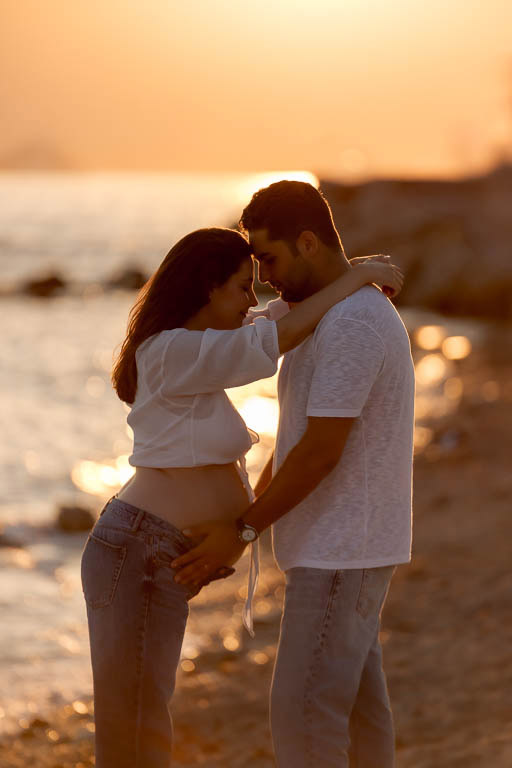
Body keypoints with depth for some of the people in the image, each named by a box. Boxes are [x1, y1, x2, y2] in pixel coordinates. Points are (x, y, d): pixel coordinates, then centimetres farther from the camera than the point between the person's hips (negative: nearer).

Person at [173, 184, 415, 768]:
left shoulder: (351, 324, -21)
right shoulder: (335, 317, 14)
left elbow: (321, 451, -23)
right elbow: (301, 433, 21)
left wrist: (241, 531, -17)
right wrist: (243, 514, 21)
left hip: (341, 552, -10)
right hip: (340, 545, 10)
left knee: (302, 714, -8)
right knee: (354, 704, 16)